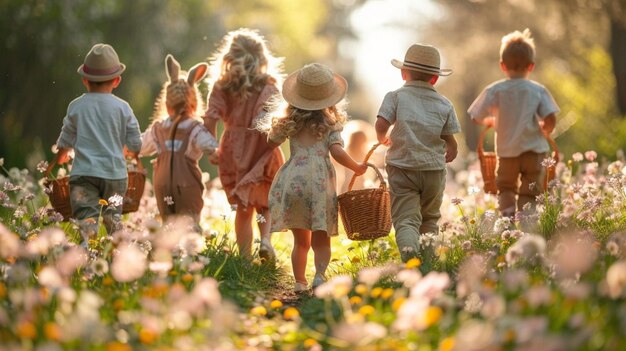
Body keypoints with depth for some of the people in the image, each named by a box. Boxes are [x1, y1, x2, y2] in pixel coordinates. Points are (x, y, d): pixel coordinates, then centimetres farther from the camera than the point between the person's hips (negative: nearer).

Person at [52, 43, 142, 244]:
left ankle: (84, 245, -36)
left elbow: (66, 141, 13)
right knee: (113, 218, 18)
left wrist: (61, 156, 36)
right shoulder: (122, 108, 4)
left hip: (84, 173, -1)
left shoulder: (76, 107, 4)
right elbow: (135, 145, 7)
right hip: (115, 174, 1)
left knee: (86, 219, -12)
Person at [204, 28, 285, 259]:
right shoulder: (268, 86, -4)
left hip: (234, 154, 1)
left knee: (243, 208, 13)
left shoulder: (221, 86, 0)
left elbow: (210, 119, -7)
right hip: (263, 154, -1)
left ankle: (245, 258, 13)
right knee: (266, 203, 16)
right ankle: (265, 238, -10)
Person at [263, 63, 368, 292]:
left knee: (301, 240, 14)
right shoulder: (331, 123, 9)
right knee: (321, 239, 4)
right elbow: (337, 152, -3)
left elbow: (271, 142, 24)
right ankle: (320, 274, -20)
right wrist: (357, 168, 11)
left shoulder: (288, 120, 16)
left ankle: (300, 282, 6)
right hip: (320, 181, -2)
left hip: (291, 179, 2)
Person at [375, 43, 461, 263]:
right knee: (429, 220, 22)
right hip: (434, 170, 2)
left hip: (402, 167, -2)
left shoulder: (395, 96, 0)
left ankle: (410, 254, -33)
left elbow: (381, 125, -14)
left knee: (406, 220, -6)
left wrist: (383, 140, 8)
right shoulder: (444, 104, 6)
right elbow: (452, 147, 6)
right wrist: (448, 156, 28)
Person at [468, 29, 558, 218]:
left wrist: (491, 120, 20)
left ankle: (507, 212, -5)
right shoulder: (538, 90, -3)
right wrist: (544, 129, 12)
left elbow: (477, 117, -1)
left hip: (507, 151, 1)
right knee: (529, 191, 8)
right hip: (534, 150, -1)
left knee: (505, 187, 20)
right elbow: (550, 119, -10)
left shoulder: (494, 90, -3)